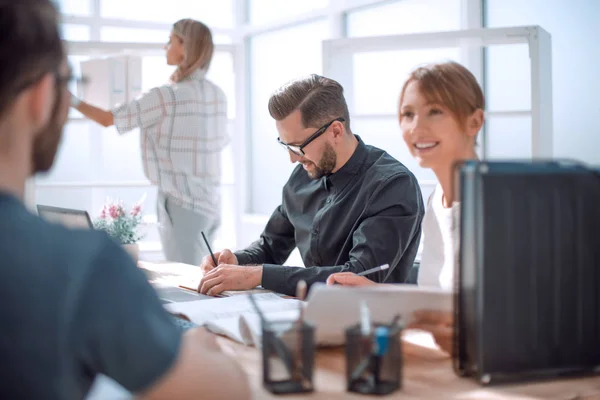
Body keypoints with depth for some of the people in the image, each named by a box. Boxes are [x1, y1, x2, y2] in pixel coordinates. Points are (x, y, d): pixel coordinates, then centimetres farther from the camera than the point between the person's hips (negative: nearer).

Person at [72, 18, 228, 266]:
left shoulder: (166, 96, -14)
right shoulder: (218, 94, 6)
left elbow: (109, 119, -8)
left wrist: (72, 100, 6)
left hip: (181, 203, -7)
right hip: (210, 203, 7)